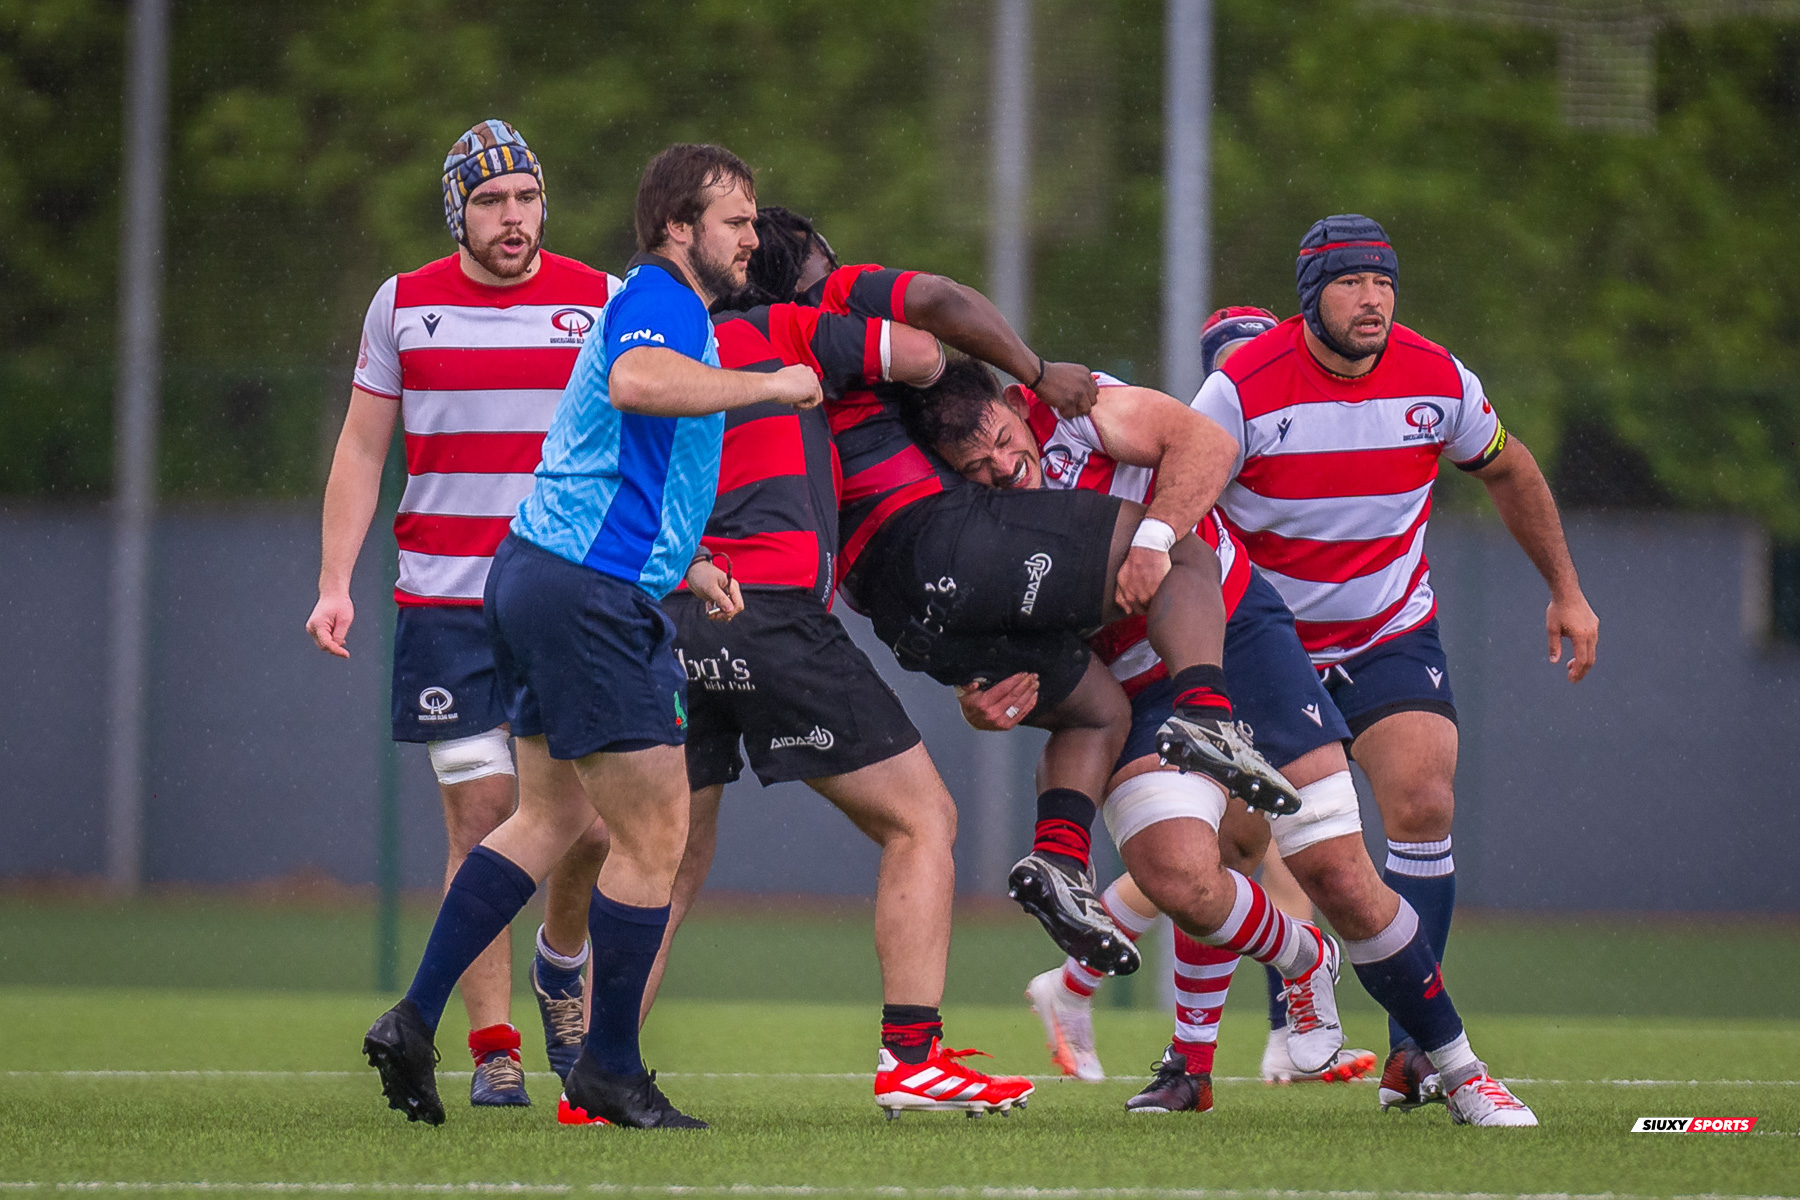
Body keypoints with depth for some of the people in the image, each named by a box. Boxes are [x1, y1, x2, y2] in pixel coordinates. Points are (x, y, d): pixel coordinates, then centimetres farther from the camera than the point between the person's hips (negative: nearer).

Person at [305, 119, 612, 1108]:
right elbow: (362, 450, 12)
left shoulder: (600, 302, 4)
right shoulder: (404, 305, 6)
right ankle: (492, 1047, 1)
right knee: (482, 818, -5)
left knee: (591, 822, -5)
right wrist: (335, 583, 4)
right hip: (445, 605, 0)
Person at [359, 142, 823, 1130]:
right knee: (653, 837, -3)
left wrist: (683, 566, 26)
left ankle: (412, 1021, 13)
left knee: (550, 817, 18)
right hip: (593, 595, -11)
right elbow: (637, 382, -35)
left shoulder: (658, 305, 23)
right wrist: (771, 385, -27)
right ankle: (609, 1074, 6)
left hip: (535, 569, 11)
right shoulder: (659, 299, -11)